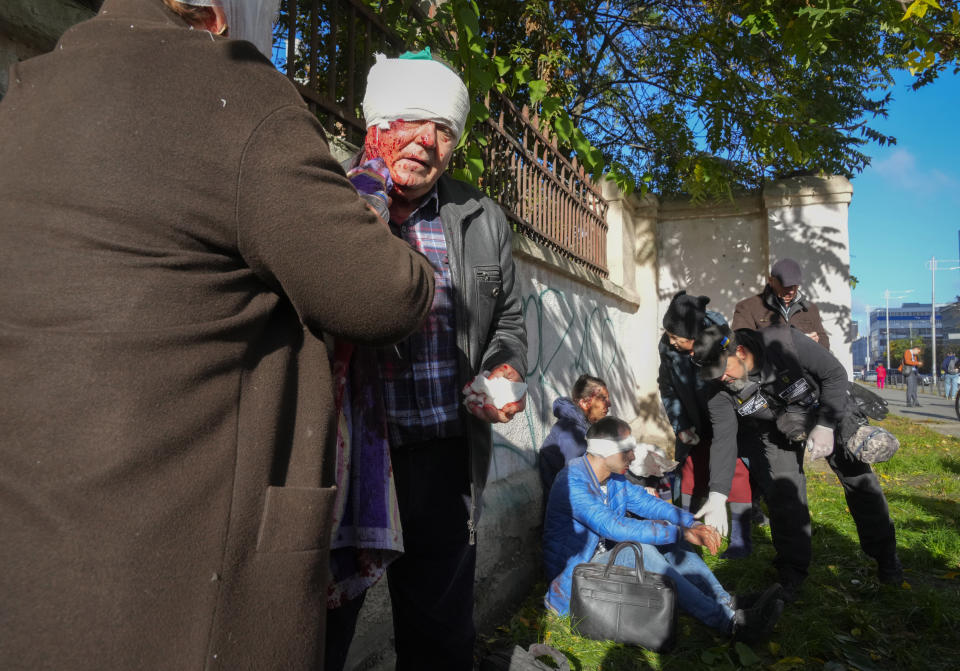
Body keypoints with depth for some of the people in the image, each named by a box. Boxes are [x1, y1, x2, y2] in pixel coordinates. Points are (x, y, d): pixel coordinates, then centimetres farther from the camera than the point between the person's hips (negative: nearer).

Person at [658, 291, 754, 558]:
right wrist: (681, 426, -5)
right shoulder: (667, 347, -14)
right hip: (697, 422, 5)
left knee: (734, 467, -13)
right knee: (691, 467, 6)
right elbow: (667, 388, 1)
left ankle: (741, 539, -5)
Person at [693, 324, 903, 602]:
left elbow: (835, 374, -22)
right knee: (782, 495, -10)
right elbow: (723, 440, -24)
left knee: (859, 480, 2)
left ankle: (885, 556, 25)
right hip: (775, 430, 1)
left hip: (829, 412, -1)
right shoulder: (720, 388, -25)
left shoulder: (784, 342, -35)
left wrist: (826, 425, -27)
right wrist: (717, 495, -33)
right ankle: (792, 573, 8)